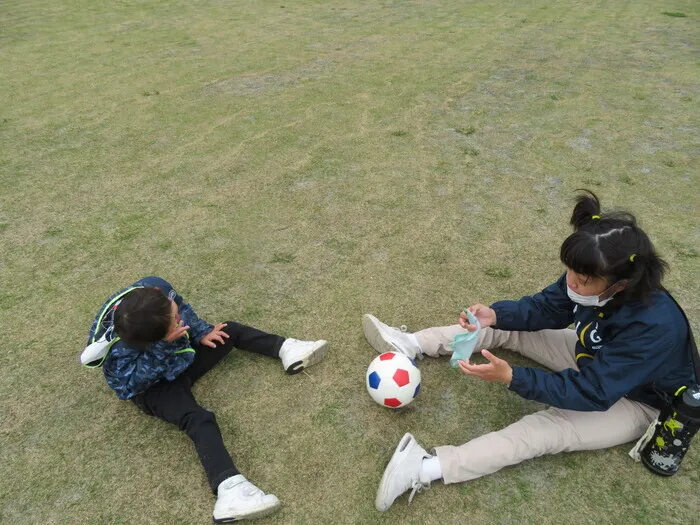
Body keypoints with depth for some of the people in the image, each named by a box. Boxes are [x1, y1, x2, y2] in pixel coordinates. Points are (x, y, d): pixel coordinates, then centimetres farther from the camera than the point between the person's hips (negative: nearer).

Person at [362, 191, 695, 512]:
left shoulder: (654, 328, -40)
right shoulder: (588, 279, -22)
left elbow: (592, 393, -37)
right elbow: (545, 308, -7)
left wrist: (510, 376, -44)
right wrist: (496, 315, -27)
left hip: (635, 401, -6)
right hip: (596, 363, 6)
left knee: (545, 430, -29)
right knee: (508, 328, -5)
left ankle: (428, 469, -37)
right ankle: (411, 345, -2)